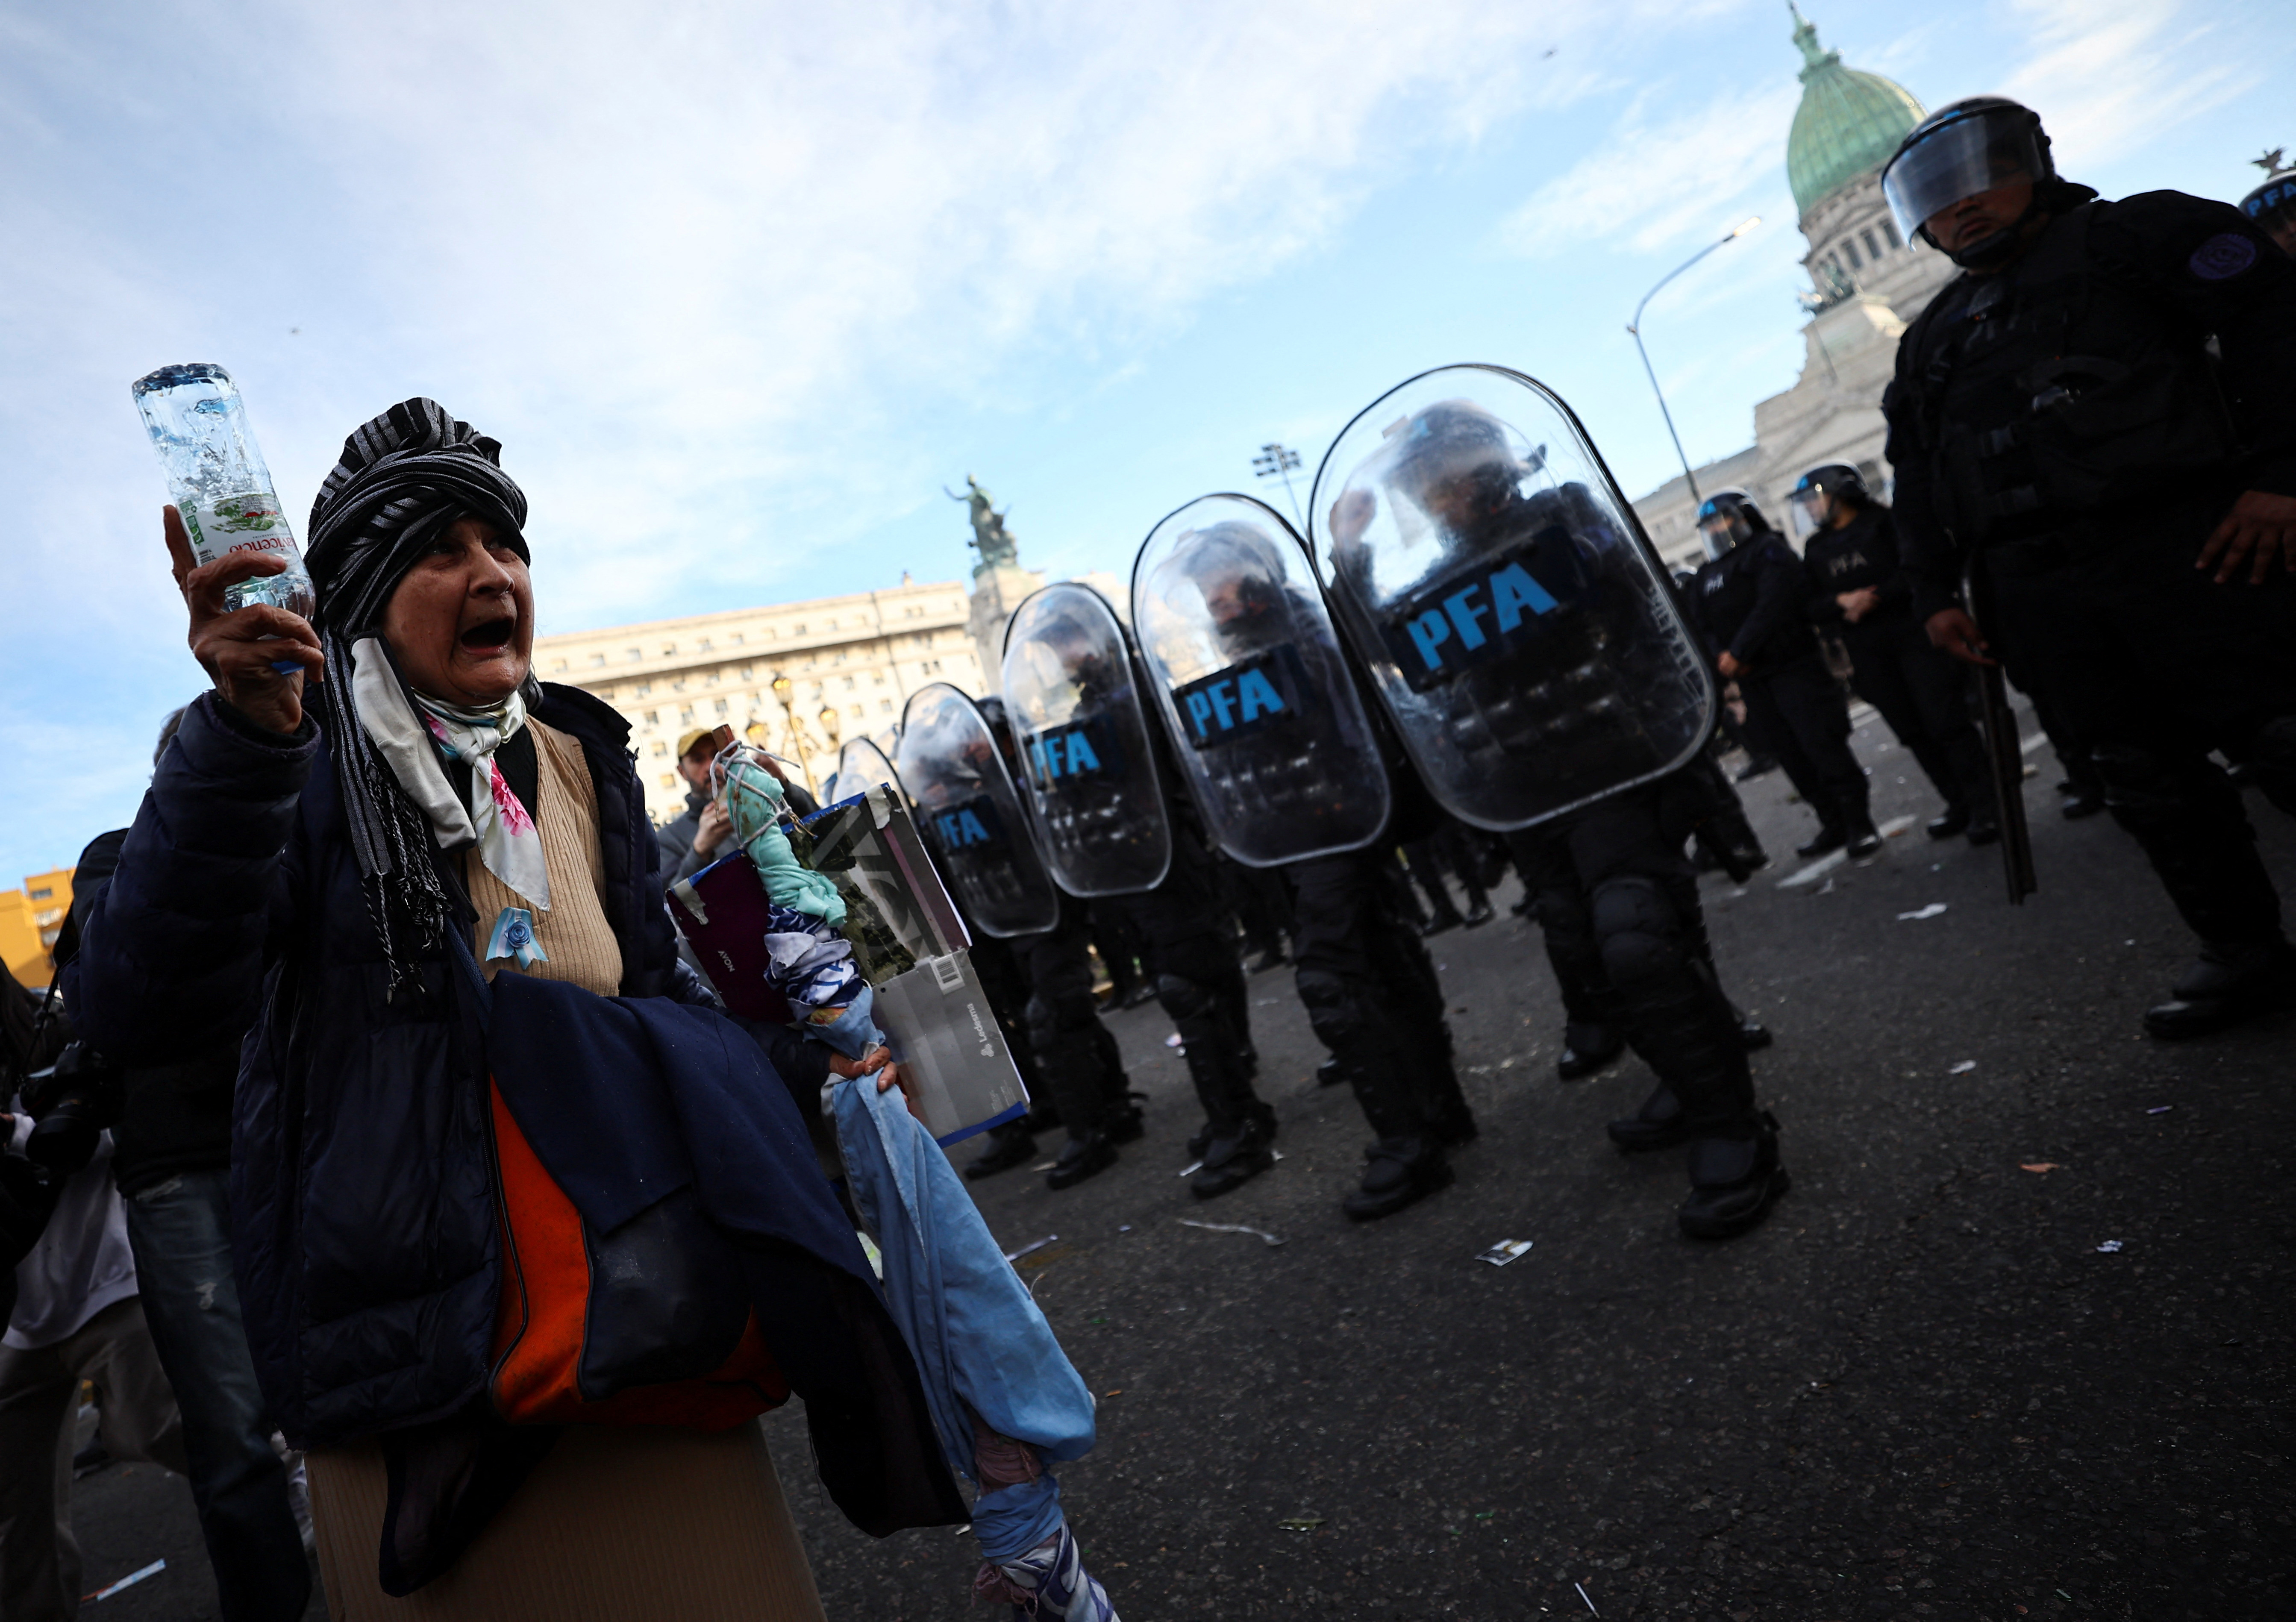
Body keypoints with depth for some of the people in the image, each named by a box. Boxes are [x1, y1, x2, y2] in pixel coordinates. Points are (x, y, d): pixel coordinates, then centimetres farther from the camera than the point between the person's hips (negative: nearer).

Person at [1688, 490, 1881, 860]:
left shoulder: (1768, 551, -1)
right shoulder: (1706, 577, 19)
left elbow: (1773, 605, -15)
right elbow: (1703, 626, 11)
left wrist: (1738, 653, -18)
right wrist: (1723, 658, -8)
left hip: (1794, 668, -6)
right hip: (1752, 681, 6)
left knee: (1822, 746, -10)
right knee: (1792, 757, 7)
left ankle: (1860, 825, -3)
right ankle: (1833, 825, 16)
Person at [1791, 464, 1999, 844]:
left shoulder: (1885, 524, -1)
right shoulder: (1816, 549, 14)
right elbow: (1812, 605, 6)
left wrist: (1875, 597, -18)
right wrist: (1842, 601, -12)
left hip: (1915, 637, -5)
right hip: (1868, 654, 5)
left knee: (1946, 722, -9)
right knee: (1914, 733, 5)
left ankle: (1985, 807, -3)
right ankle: (1960, 806, 15)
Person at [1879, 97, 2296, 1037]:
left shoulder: (2131, 235, 8)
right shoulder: (1931, 340, 24)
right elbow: (1916, 486, 22)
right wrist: (1936, 593, 12)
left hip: (2183, 550, -5)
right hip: (2036, 596, 5)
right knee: (2148, 780, 7)